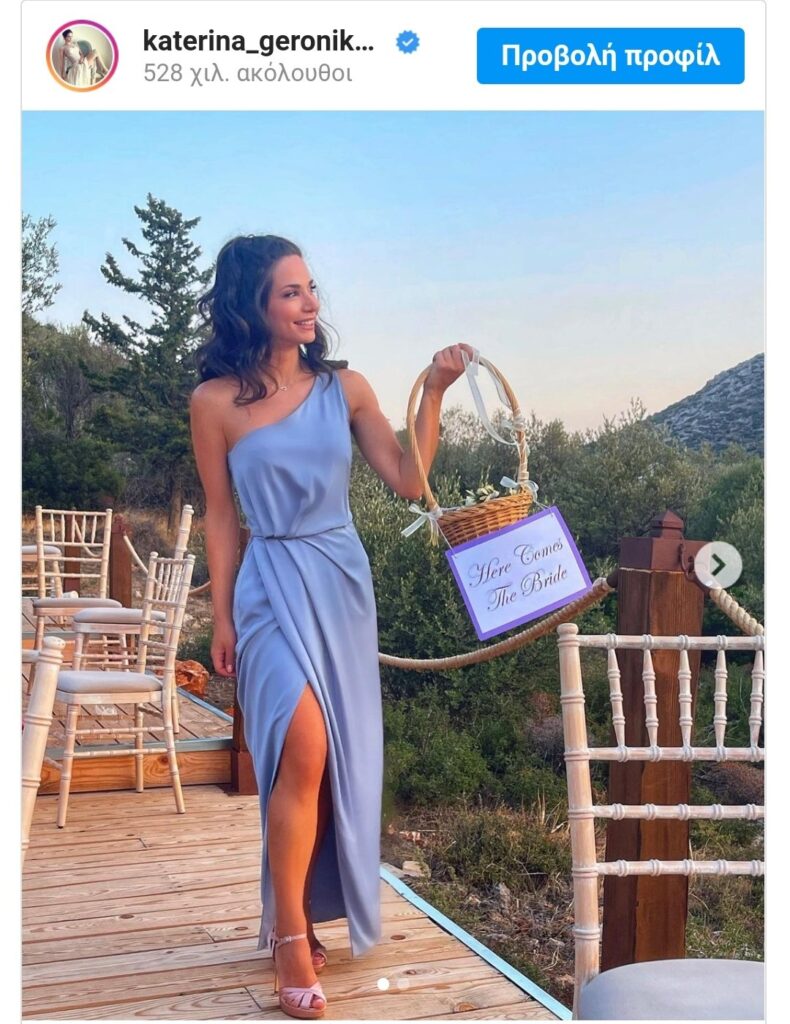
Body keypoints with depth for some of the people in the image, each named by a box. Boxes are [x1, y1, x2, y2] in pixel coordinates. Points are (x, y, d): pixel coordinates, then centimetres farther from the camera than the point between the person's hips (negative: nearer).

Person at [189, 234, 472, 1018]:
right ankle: (290, 937, -2)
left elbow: (408, 481, -1)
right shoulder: (215, 401, -4)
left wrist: (433, 392, -9)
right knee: (304, 748, -18)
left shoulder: (345, 388, 3)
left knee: (339, 757, 7)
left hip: (344, 581, 4)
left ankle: (298, 917, 25)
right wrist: (221, 617, 0)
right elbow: (220, 516, 1)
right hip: (272, 585, -4)